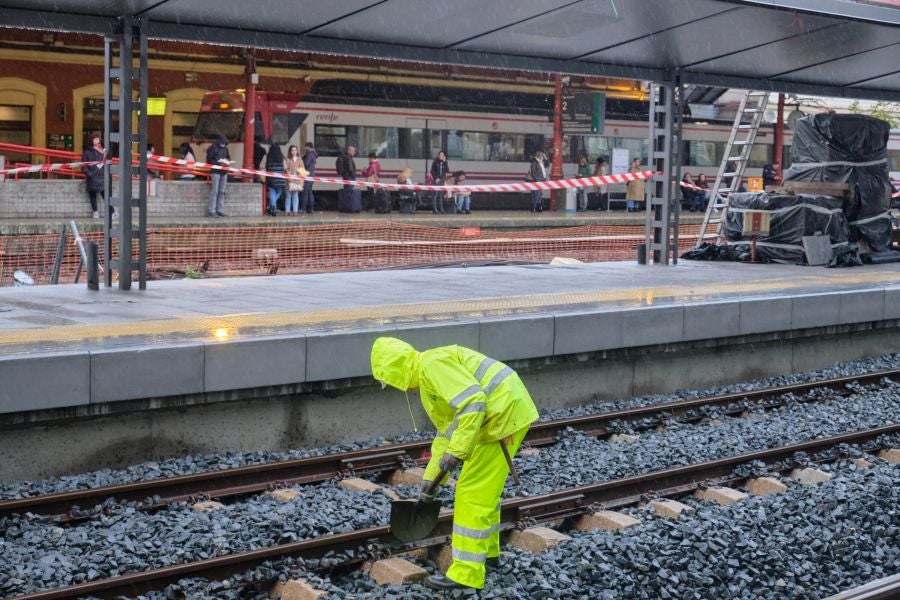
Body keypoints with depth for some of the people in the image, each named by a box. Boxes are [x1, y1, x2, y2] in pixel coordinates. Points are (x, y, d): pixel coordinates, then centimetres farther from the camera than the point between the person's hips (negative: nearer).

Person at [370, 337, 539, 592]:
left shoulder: (432, 364, -14)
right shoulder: (428, 379, 20)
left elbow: (473, 401, -25)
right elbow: (447, 432, 26)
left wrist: (457, 451, -24)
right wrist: (430, 477, 24)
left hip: (504, 416, -11)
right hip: (507, 414, 11)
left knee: (473, 492, -5)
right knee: (485, 487, 24)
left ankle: (466, 573, -1)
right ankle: (487, 550, 40)